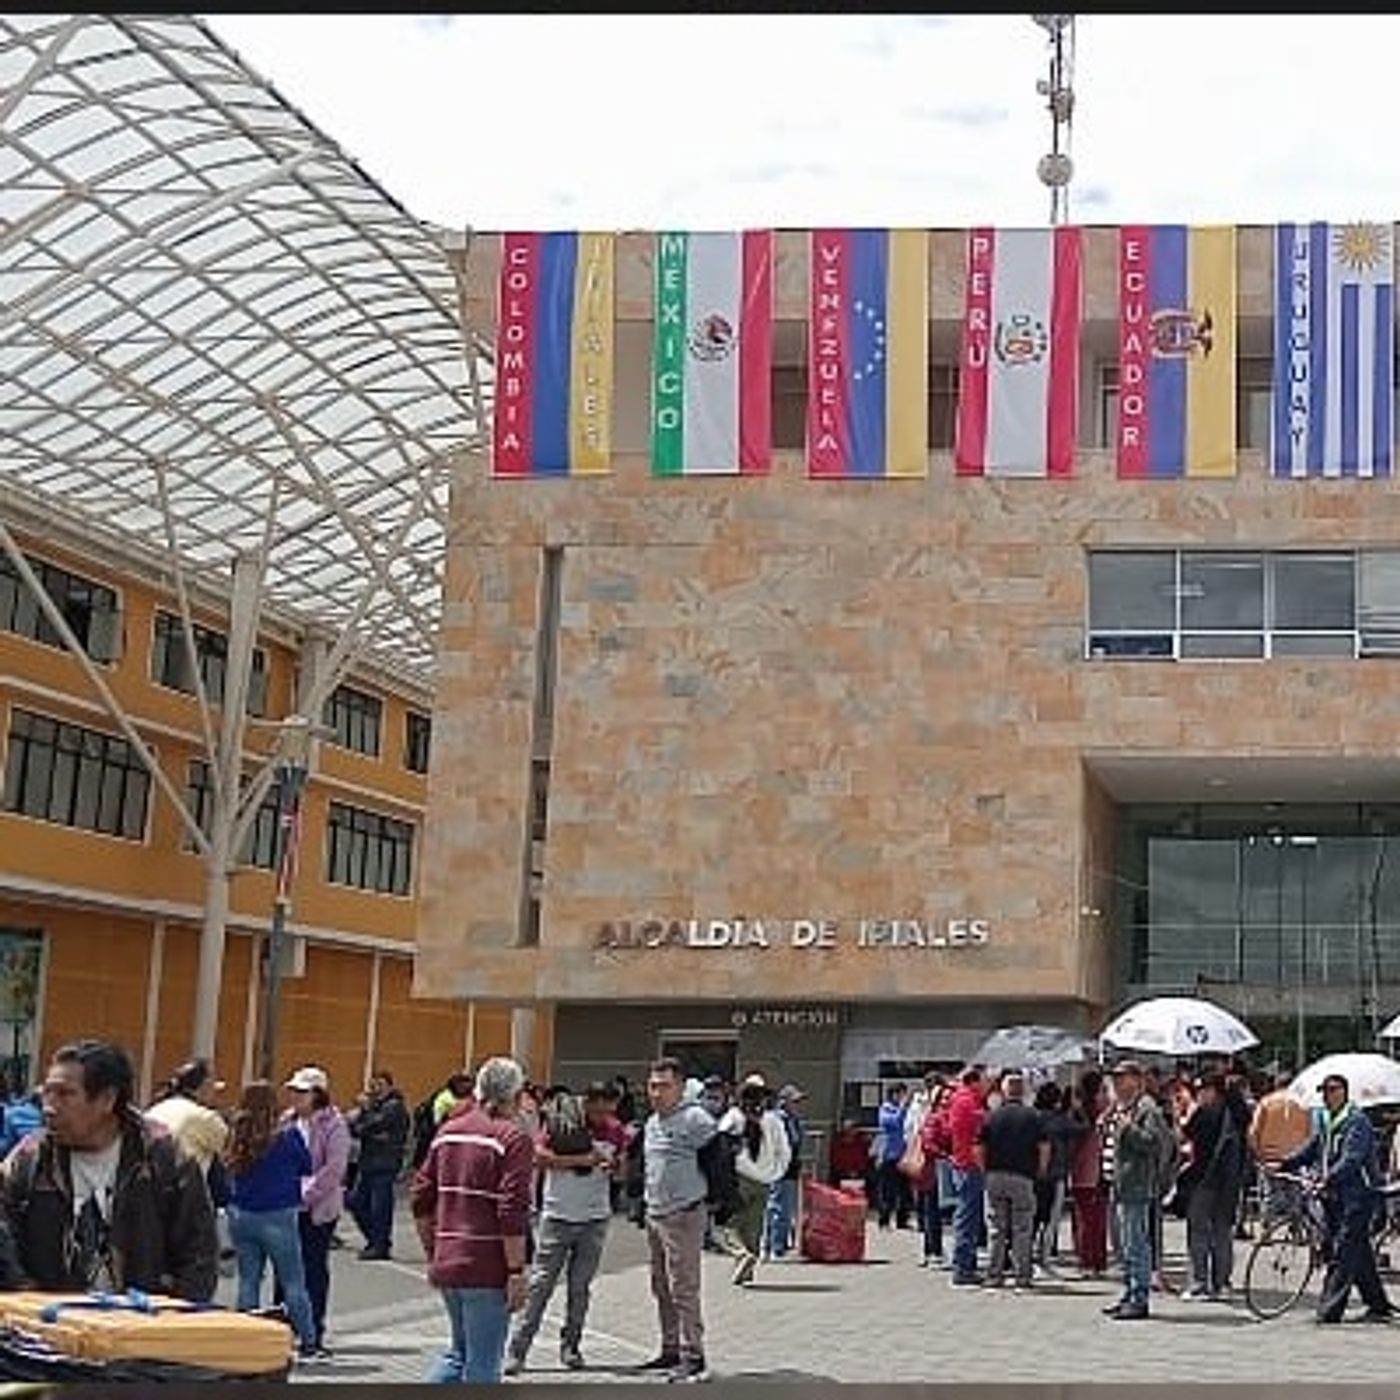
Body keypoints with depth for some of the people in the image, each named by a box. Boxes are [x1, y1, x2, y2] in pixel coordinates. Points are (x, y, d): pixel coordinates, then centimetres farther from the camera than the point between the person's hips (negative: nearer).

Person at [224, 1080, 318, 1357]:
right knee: (293, 1281, 6)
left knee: (248, 1280, 12)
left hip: (240, 1216, 3)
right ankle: (308, 1340, 11)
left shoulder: (236, 1137, -5)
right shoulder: (287, 1135, -13)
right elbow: (306, 1167, 0)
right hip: (277, 1216, -3)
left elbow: (228, 1175, 5)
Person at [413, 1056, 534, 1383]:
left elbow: (420, 1200, 13)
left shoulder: (447, 1131, 11)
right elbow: (512, 1213, -17)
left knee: (460, 1351, 21)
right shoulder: (513, 1139, -10)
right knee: (482, 1364, 2)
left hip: (446, 1265, 7)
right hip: (487, 1270, -7)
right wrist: (516, 1271, -14)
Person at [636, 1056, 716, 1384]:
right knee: (661, 1288, 14)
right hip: (654, 1214, 9)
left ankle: (693, 1356, -2)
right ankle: (670, 1350, 24)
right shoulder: (651, 1123, 14)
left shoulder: (694, 1120, -13)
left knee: (683, 1288, -7)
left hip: (684, 1215, -9)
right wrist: (645, 1201, 21)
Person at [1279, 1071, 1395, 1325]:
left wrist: (1327, 1181, -34)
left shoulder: (1357, 1121, -11)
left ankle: (1329, 1308, -12)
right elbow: (1309, 1151, 16)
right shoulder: (1326, 1123, 16)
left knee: (1343, 1252, -10)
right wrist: (1284, 1165, 1)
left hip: (1357, 1194, -8)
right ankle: (1379, 1306, 21)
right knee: (1361, 1255, 13)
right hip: (1335, 1197, 8)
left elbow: (1351, 1159, -22)